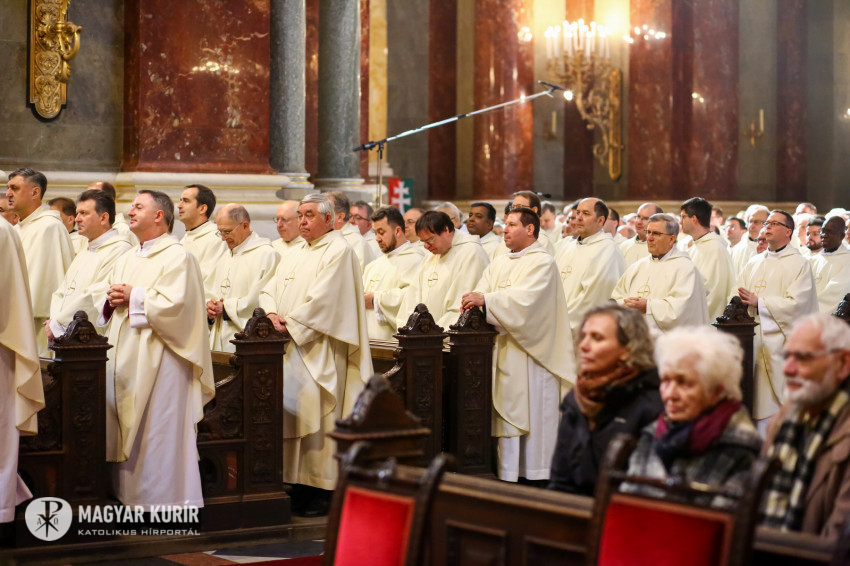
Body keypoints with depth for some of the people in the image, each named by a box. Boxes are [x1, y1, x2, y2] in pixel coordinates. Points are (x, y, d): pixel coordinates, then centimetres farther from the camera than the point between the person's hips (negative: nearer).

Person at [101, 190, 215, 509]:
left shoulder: (178, 257, -6)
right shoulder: (127, 260, 20)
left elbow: (174, 304, -18)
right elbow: (105, 311, 22)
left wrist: (133, 297, -12)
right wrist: (113, 300, 0)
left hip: (159, 360, -8)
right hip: (125, 358, 8)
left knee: (159, 431, -6)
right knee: (129, 431, 7)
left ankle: (164, 496, -1)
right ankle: (130, 493, 12)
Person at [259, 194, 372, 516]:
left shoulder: (338, 251, -6)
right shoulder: (301, 254, 20)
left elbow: (322, 299, -17)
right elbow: (270, 289, 15)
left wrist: (291, 324, -14)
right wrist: (272, 314, -5)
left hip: (318, 350, -8)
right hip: (291, 347, 8)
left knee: (315, 413, -9)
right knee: (291, 410, 4)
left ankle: (323, 490, -4)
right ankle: (302, 484, 8)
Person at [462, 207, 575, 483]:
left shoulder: (543, 263, -5)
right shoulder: (499, 264, 17)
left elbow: (525, 298, -20)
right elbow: (482, 291, 7)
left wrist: (487, 300, -29)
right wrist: (472, 303, -16)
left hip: (531, 352, -7)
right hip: (502, 351, 7)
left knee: (532, 417, -5)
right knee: (507, 414, 7)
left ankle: (535, 477, -1)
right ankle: (507, 478, 11)